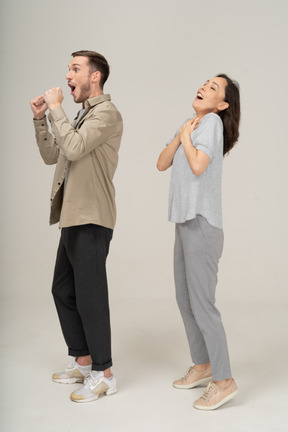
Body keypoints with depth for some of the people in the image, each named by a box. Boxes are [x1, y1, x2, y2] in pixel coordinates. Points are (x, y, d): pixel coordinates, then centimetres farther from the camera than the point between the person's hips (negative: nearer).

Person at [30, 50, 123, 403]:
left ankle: (103, 374, 10)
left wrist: (56, 108, -12)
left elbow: (73, 148, -24)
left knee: (89, 296, -4)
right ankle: (82, 361, 29)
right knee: (63, 291, 16)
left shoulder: (106, 114, -10)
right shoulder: (82, 115, 20)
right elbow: (51, 155, 20)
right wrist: (40, 119, 10)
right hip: (73, 218, 10)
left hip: (91, 221, -10)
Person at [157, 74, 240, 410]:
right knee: (184, 299, 15)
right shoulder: (192, 125, 17)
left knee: (201, 303, -7)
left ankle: (223, 380, 3)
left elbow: (198, 166, -21)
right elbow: (162, 164, 10)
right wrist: (180, 134, -3)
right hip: (185, 222, 9)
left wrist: (187, 138, -5)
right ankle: (202, 366, 28)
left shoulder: (212, 122, -7)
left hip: (202, 225, -9)